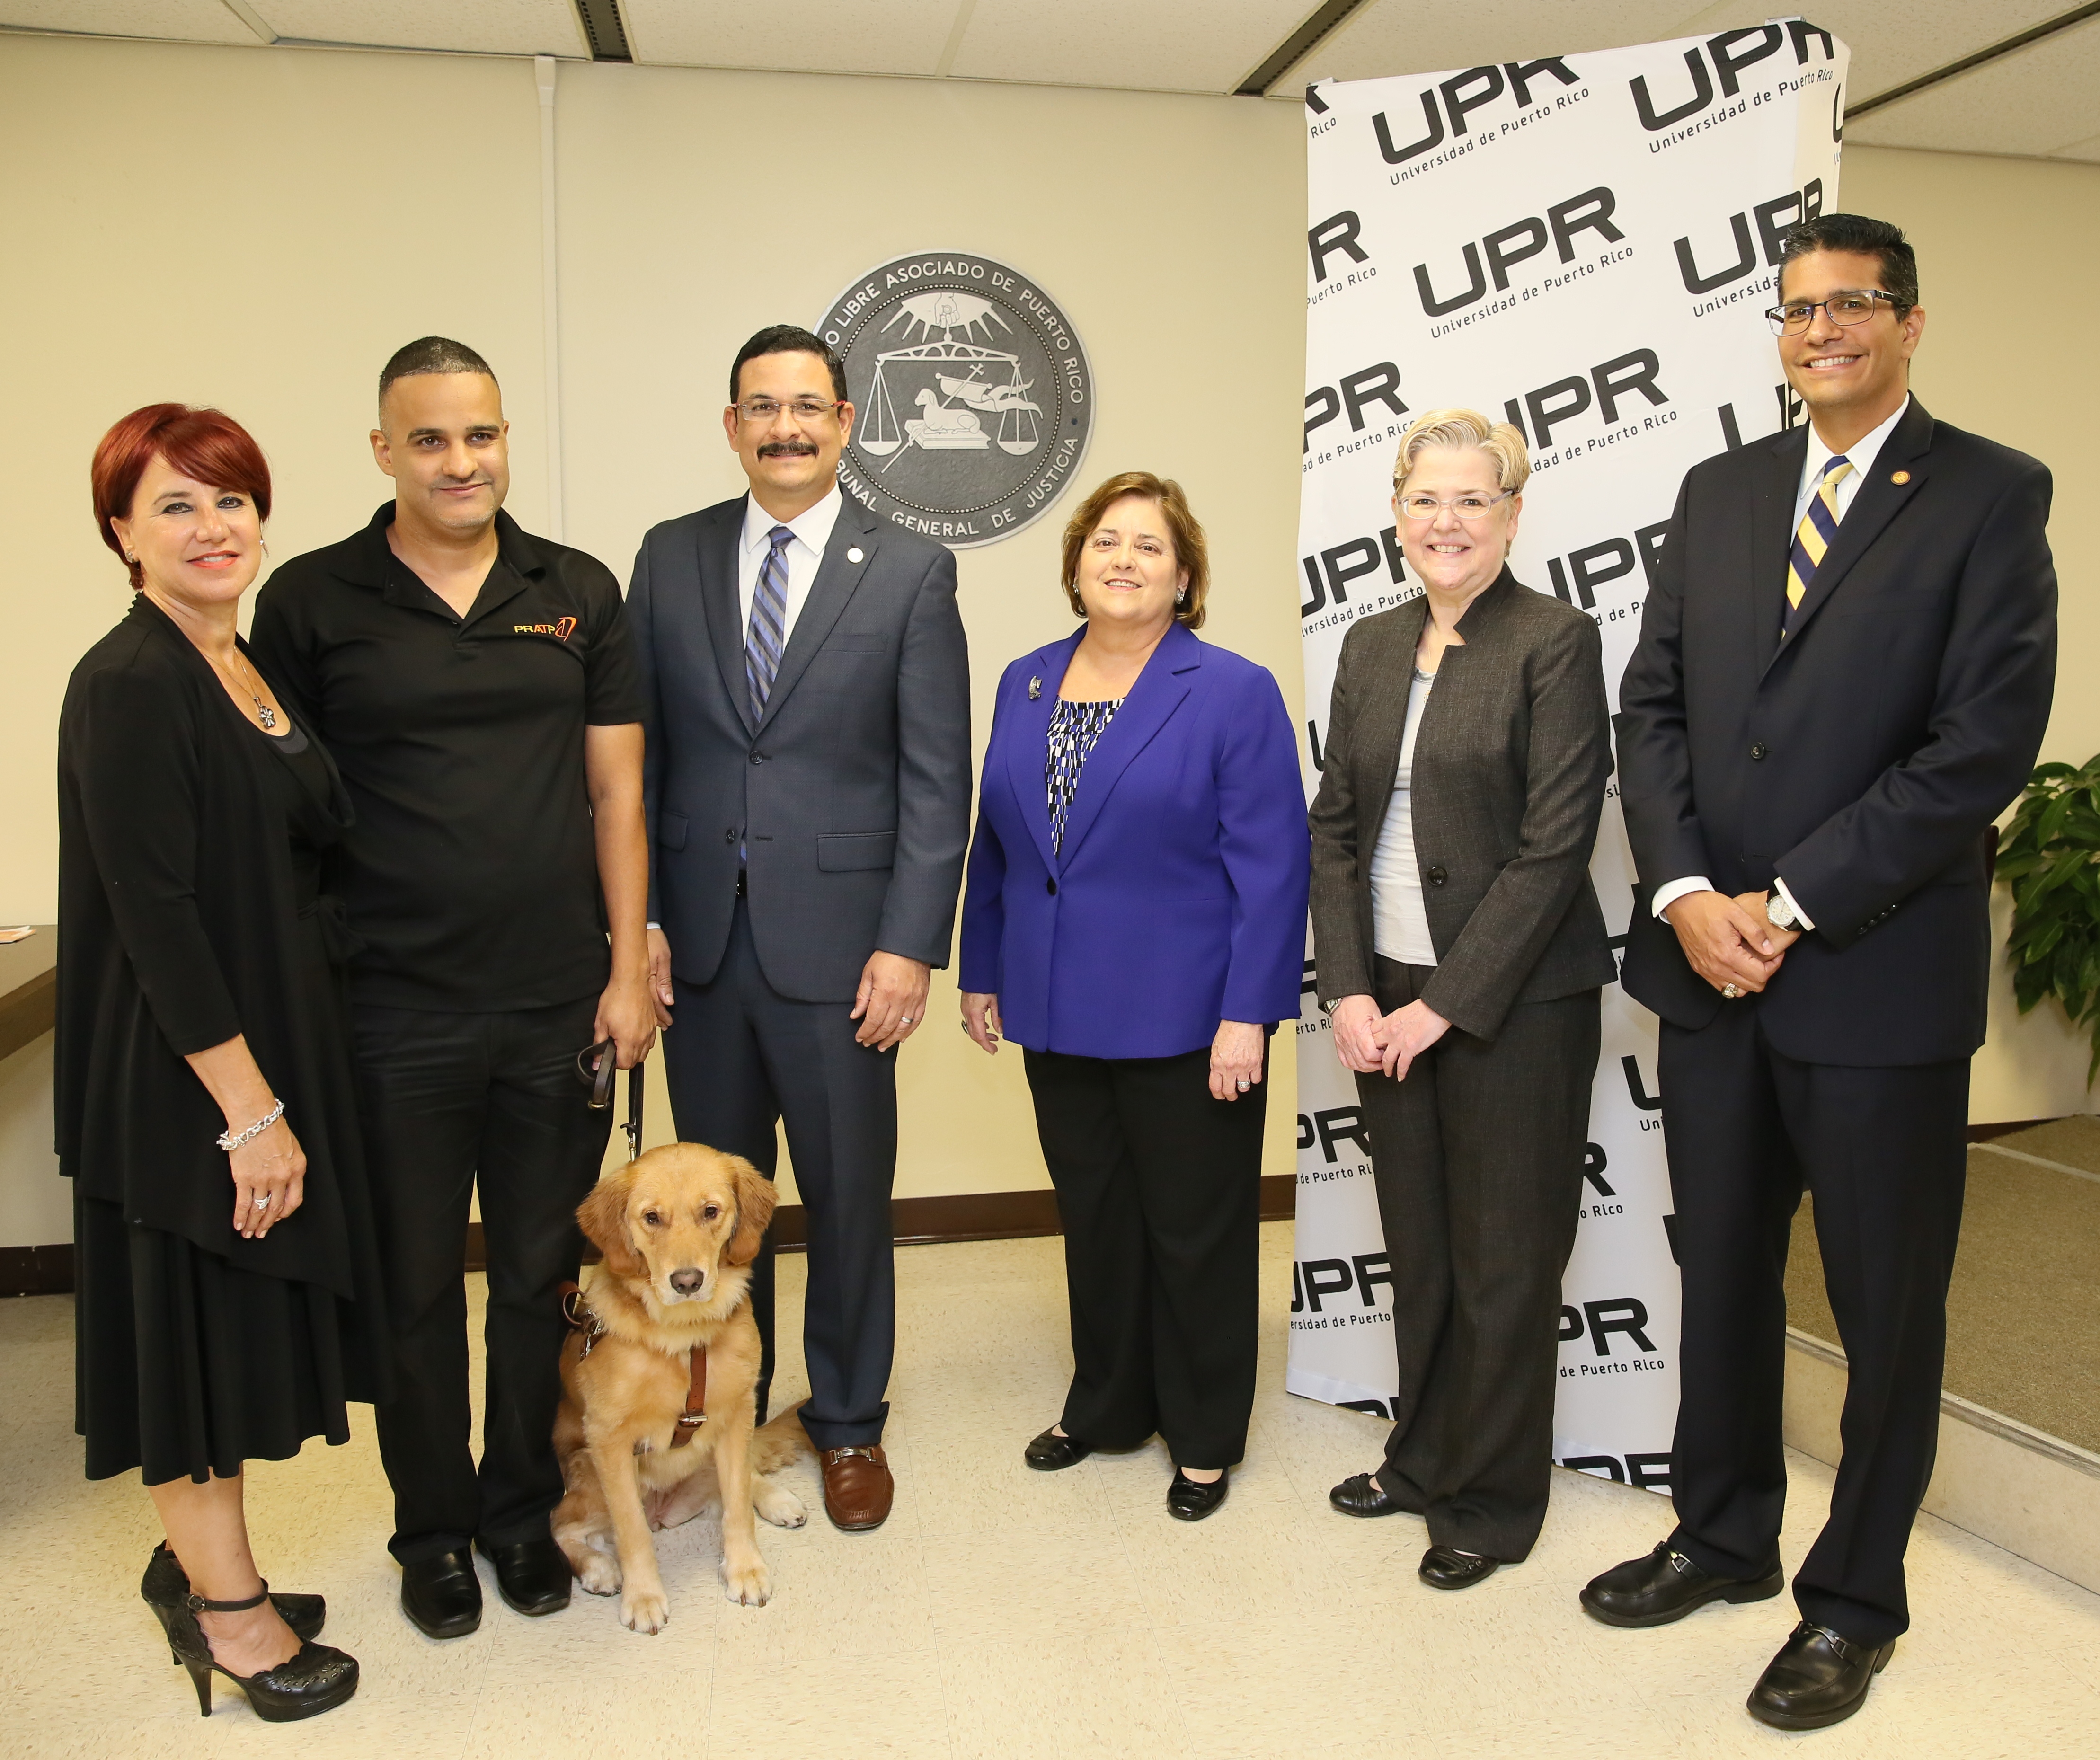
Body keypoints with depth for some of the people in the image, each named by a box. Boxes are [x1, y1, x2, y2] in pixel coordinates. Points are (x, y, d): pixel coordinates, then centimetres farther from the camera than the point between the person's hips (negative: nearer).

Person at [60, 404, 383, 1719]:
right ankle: (227, 1607, 23)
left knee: (242, 1312, 18)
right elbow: (152, 913, -21)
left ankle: (200, 1563, 36)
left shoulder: (252, 668, 9)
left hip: (271, 1040, 8)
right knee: (195, 1313, 6)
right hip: (180, 1069, -8)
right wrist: (250, 1109, -21)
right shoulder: (128, 685, -17)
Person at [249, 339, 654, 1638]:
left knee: (542, 1275, 14)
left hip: (560, 1008, 2)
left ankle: (522, 1508, 35)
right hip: (393, 1017, -1)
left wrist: (628, 969, -1)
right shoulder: (312, 601, -1)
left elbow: (617, 791, 4)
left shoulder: (579, 593, 4)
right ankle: (434, 1527, 34)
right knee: (415, 1285, 13)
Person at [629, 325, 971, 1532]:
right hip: (697, 939, 3)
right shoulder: (672, 558, 7)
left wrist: (911, 945, -11)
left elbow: (938, 778, -5)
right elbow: (637, 752, 8)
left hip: (836, 939, -2)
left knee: (849, 1195, 9)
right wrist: (638, 917, 0)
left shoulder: (911, 571, -2)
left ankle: (850, 1424, 30)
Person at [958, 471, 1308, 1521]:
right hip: (1060, 1015, 5)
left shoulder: (1234, 693, -9)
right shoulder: (1025, 685, 8)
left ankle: (1204, 1439, 27)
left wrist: (1247, 1015, -17)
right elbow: (996, 844, 13)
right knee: (1093, 1219, 18)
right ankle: (1107, 1407, 37)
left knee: (1196, 1232, 9)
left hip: (1185, 1022, -5)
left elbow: (1271, 868, -12)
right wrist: (982, 974, 11)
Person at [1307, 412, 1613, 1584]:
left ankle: (1495, 1504, 25)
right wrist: (1351, 991, -3)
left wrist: (1446, 1004, -15)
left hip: (1514, 1002, -5)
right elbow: (1336, 827, 7)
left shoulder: (1555, 642, -9)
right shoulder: (1373, 646, 9)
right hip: (1388, 1001, 5)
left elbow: (1556, 844, -14)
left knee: (1505, 1259, 8)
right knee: (1419, 1246, 16)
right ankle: (1424, 1459, 35)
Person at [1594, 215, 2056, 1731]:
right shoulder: (1719, 492, 11)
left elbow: (1987, 741, -13)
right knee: (1721, 1272, 16)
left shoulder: (1992, 496, -4)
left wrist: (1791, 905, -15)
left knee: (1887, 1304, 10)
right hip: (1707, 963, 5)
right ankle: (1725, 1537, 36)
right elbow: (1655, 702, 6)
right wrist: (1686, 894, -8)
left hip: (1879, 977, -4)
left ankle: (1854, 1600, 29)